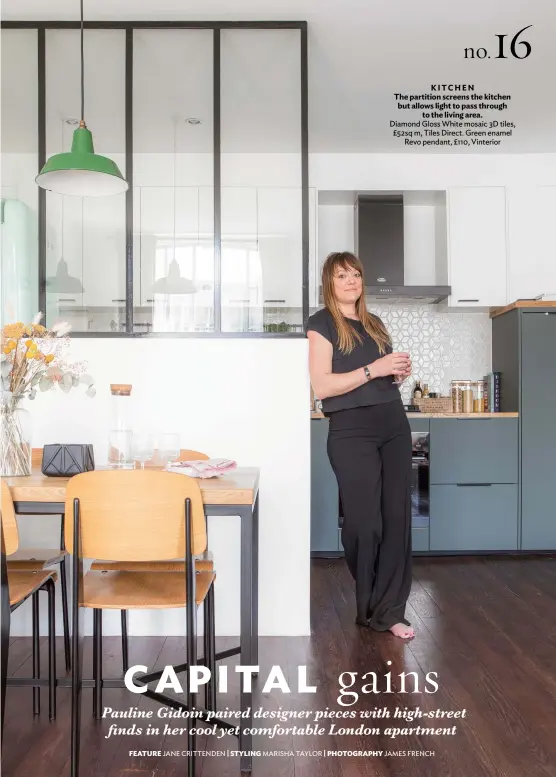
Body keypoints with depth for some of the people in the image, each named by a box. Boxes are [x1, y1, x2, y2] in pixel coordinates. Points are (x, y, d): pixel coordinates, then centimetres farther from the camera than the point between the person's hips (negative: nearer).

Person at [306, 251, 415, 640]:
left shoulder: (375, 323, 17)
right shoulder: (322, 323, -3)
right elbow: (322, 386, -14)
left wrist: (400, 372, 3)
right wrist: (373, 369, -18)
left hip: (394, 424, 6)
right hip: (352, 430, -6)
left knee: (398, 516, 3)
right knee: (365, 521, 2)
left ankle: (389, 609, 14)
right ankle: (370, 606, 24)